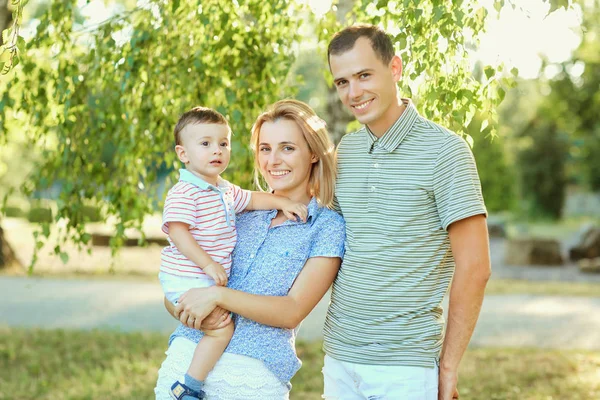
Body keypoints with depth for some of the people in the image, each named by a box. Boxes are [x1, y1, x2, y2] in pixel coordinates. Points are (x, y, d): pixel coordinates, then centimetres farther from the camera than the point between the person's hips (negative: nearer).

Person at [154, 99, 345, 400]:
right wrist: (192, 311, -11)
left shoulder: (328, 226, 0)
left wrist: (218, 295, -17)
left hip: (254, 375, -3)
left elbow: (293, 311, -10)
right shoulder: (241, 211, 11)